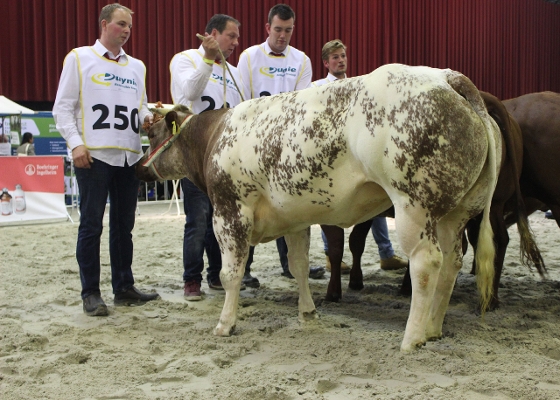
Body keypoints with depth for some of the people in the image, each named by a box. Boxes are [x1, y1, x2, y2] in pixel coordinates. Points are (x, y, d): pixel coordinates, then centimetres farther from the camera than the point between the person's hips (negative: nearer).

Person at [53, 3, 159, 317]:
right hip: (94, 155, -5)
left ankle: (124, 288, 18)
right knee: (92, 225, -2)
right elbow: (63, 108, -1)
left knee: (124, 224, 9)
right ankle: (91, 293, 4)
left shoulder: (137, 66, 18)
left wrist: (147, 116, 1)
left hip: (129, 156, 5)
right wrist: (76, 144, -13)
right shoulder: (79, 58, 3)